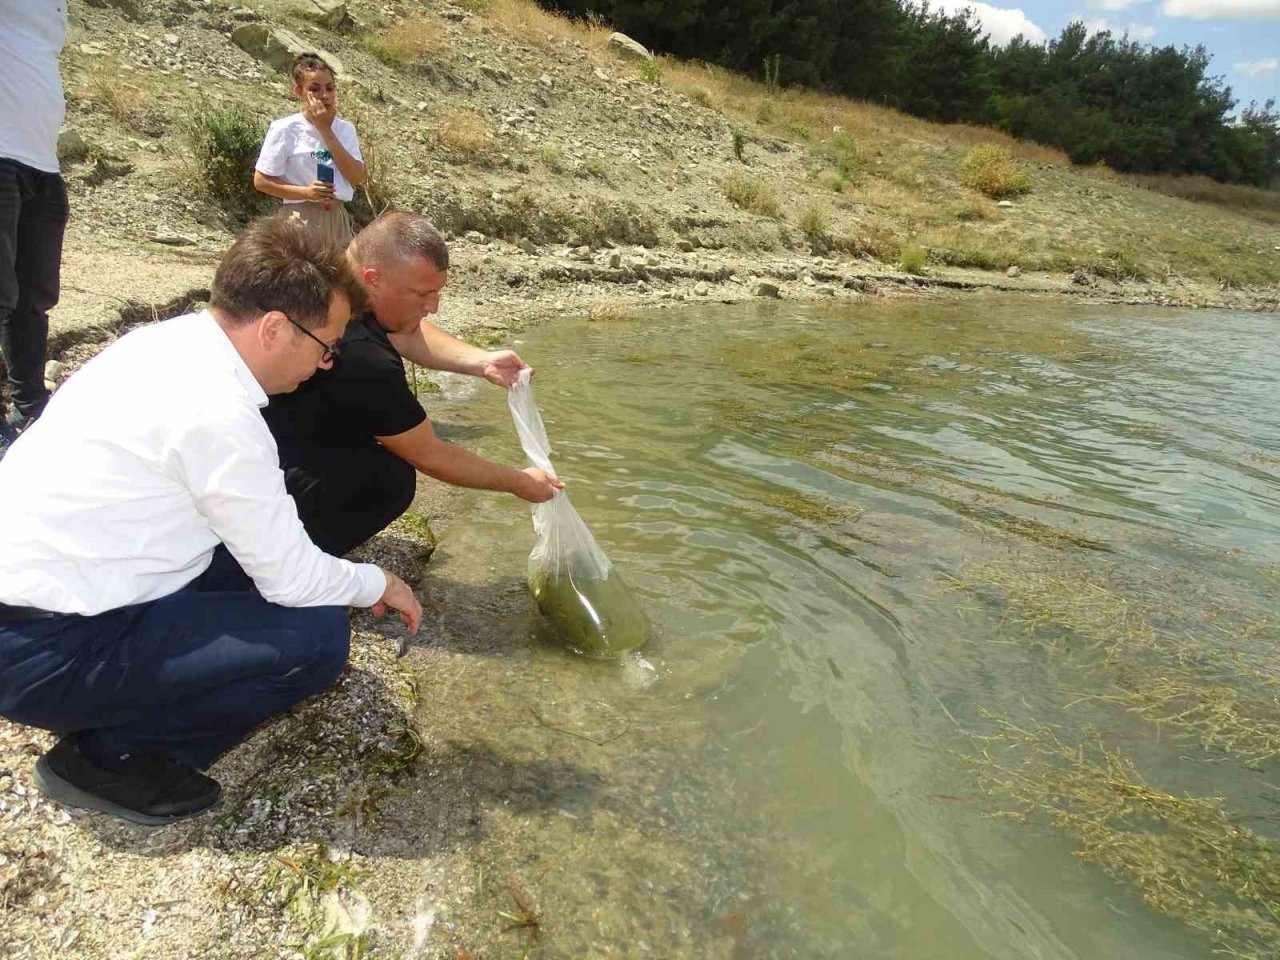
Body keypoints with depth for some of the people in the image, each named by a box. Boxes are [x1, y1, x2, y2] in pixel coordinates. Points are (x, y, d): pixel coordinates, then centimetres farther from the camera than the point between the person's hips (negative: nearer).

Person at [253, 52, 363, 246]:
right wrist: (305, 192, -20)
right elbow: (261, 181, -5)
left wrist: (326, 130, -11)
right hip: (299, 220, -4)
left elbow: (357, 178, -8)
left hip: (336, 219, 5)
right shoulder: (285, 129, -6)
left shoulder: (345, 129, 5)